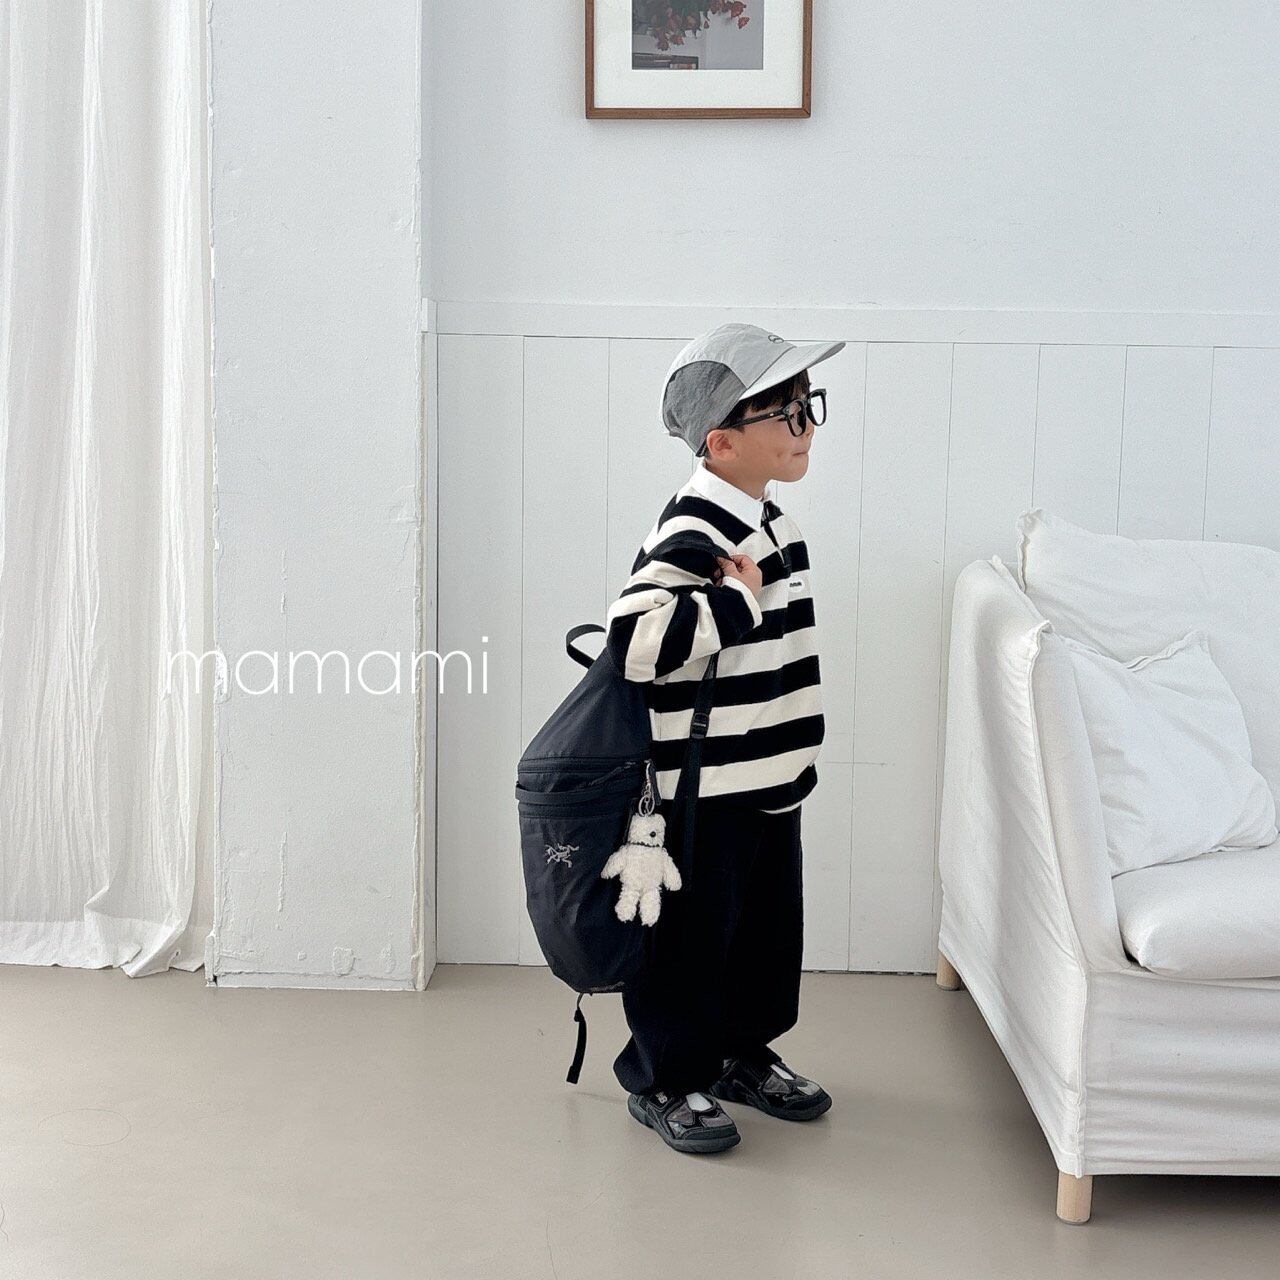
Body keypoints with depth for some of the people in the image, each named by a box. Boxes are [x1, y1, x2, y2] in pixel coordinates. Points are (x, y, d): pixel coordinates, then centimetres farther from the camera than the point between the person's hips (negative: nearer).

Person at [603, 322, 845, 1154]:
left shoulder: (771, 524, 8)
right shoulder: (691, 532, -22)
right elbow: (637, 639, -34)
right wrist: (739, 602, -27)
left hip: (772, 783, 9)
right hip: (704, 793, -9)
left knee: (768, 925, 20)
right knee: (691, 934, 5)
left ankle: (744, 1052, 38)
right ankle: (664, 1080, 21)